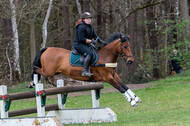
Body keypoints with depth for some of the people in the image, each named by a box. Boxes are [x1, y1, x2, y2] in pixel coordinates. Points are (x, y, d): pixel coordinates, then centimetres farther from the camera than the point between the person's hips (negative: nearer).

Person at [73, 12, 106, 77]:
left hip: (86, 45, 10)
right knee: (90, 53, -31)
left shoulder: (90, 27, 15)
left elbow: (95, 36, 16)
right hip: (79, 44, -10)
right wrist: (91, 41, -22)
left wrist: (101, 41, 0)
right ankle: (84, 71, -37)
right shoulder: (81, 27, -15)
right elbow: (81, 39, -21)